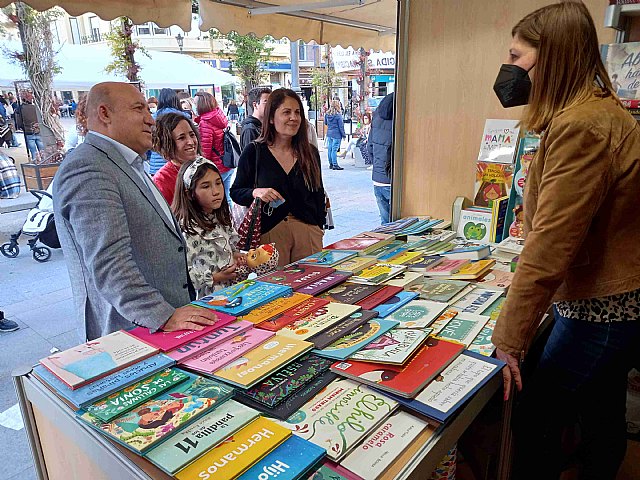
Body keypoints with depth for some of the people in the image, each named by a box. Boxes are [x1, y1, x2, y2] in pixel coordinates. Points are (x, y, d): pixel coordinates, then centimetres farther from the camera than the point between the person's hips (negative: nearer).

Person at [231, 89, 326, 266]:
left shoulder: (310, 153, 7)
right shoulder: (254, 152, -2)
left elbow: (319, 195, 13)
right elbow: (235, 192, 2)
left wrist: (319, 228, 10)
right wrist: (256, 192, -17)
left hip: (308, 231, 3)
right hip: (269, 231, -2)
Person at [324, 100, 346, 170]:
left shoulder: (327, 114, 4)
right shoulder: (338, 115, -13)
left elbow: (325, 123, 18)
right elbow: (341, 126, -10)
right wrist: (343, 135, -2)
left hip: (329, 134, 6)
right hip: (336, 134, -6)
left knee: (330, 149, 11)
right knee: (334, 149, -6)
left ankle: (331, 164, 19)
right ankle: (335, 165, -4)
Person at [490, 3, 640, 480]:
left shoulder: (581, 125, -23)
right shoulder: (597, 109, 10)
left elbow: (552, 243, -27)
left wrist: (510, 338, -21)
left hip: (602, 309, -10)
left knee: (535, 422, 4)